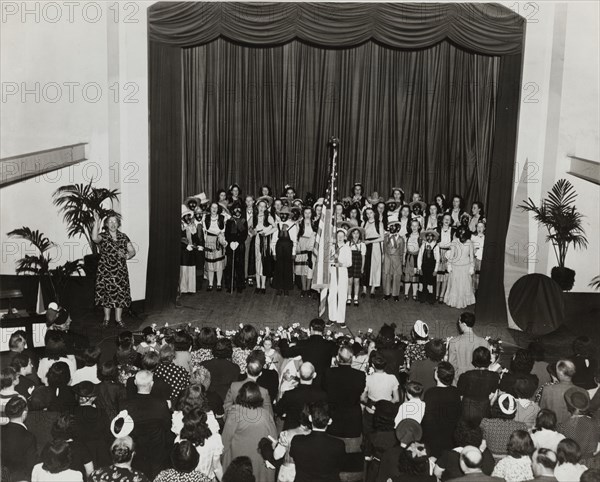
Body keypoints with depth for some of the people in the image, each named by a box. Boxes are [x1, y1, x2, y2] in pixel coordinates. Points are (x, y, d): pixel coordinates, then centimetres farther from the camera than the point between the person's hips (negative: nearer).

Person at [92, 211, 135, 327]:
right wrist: (97, 222, -30)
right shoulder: (103, 236, -2)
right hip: (105, 270, -2)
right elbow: (94, 238, -26)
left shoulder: (123, 237, 7)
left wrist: (127, 256, -15)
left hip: (120, 271, 2)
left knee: (120, 293, 2)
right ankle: (107, 318, 18)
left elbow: (132, 251, 6)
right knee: (106, 293, 4)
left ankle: (118, 318, 13)